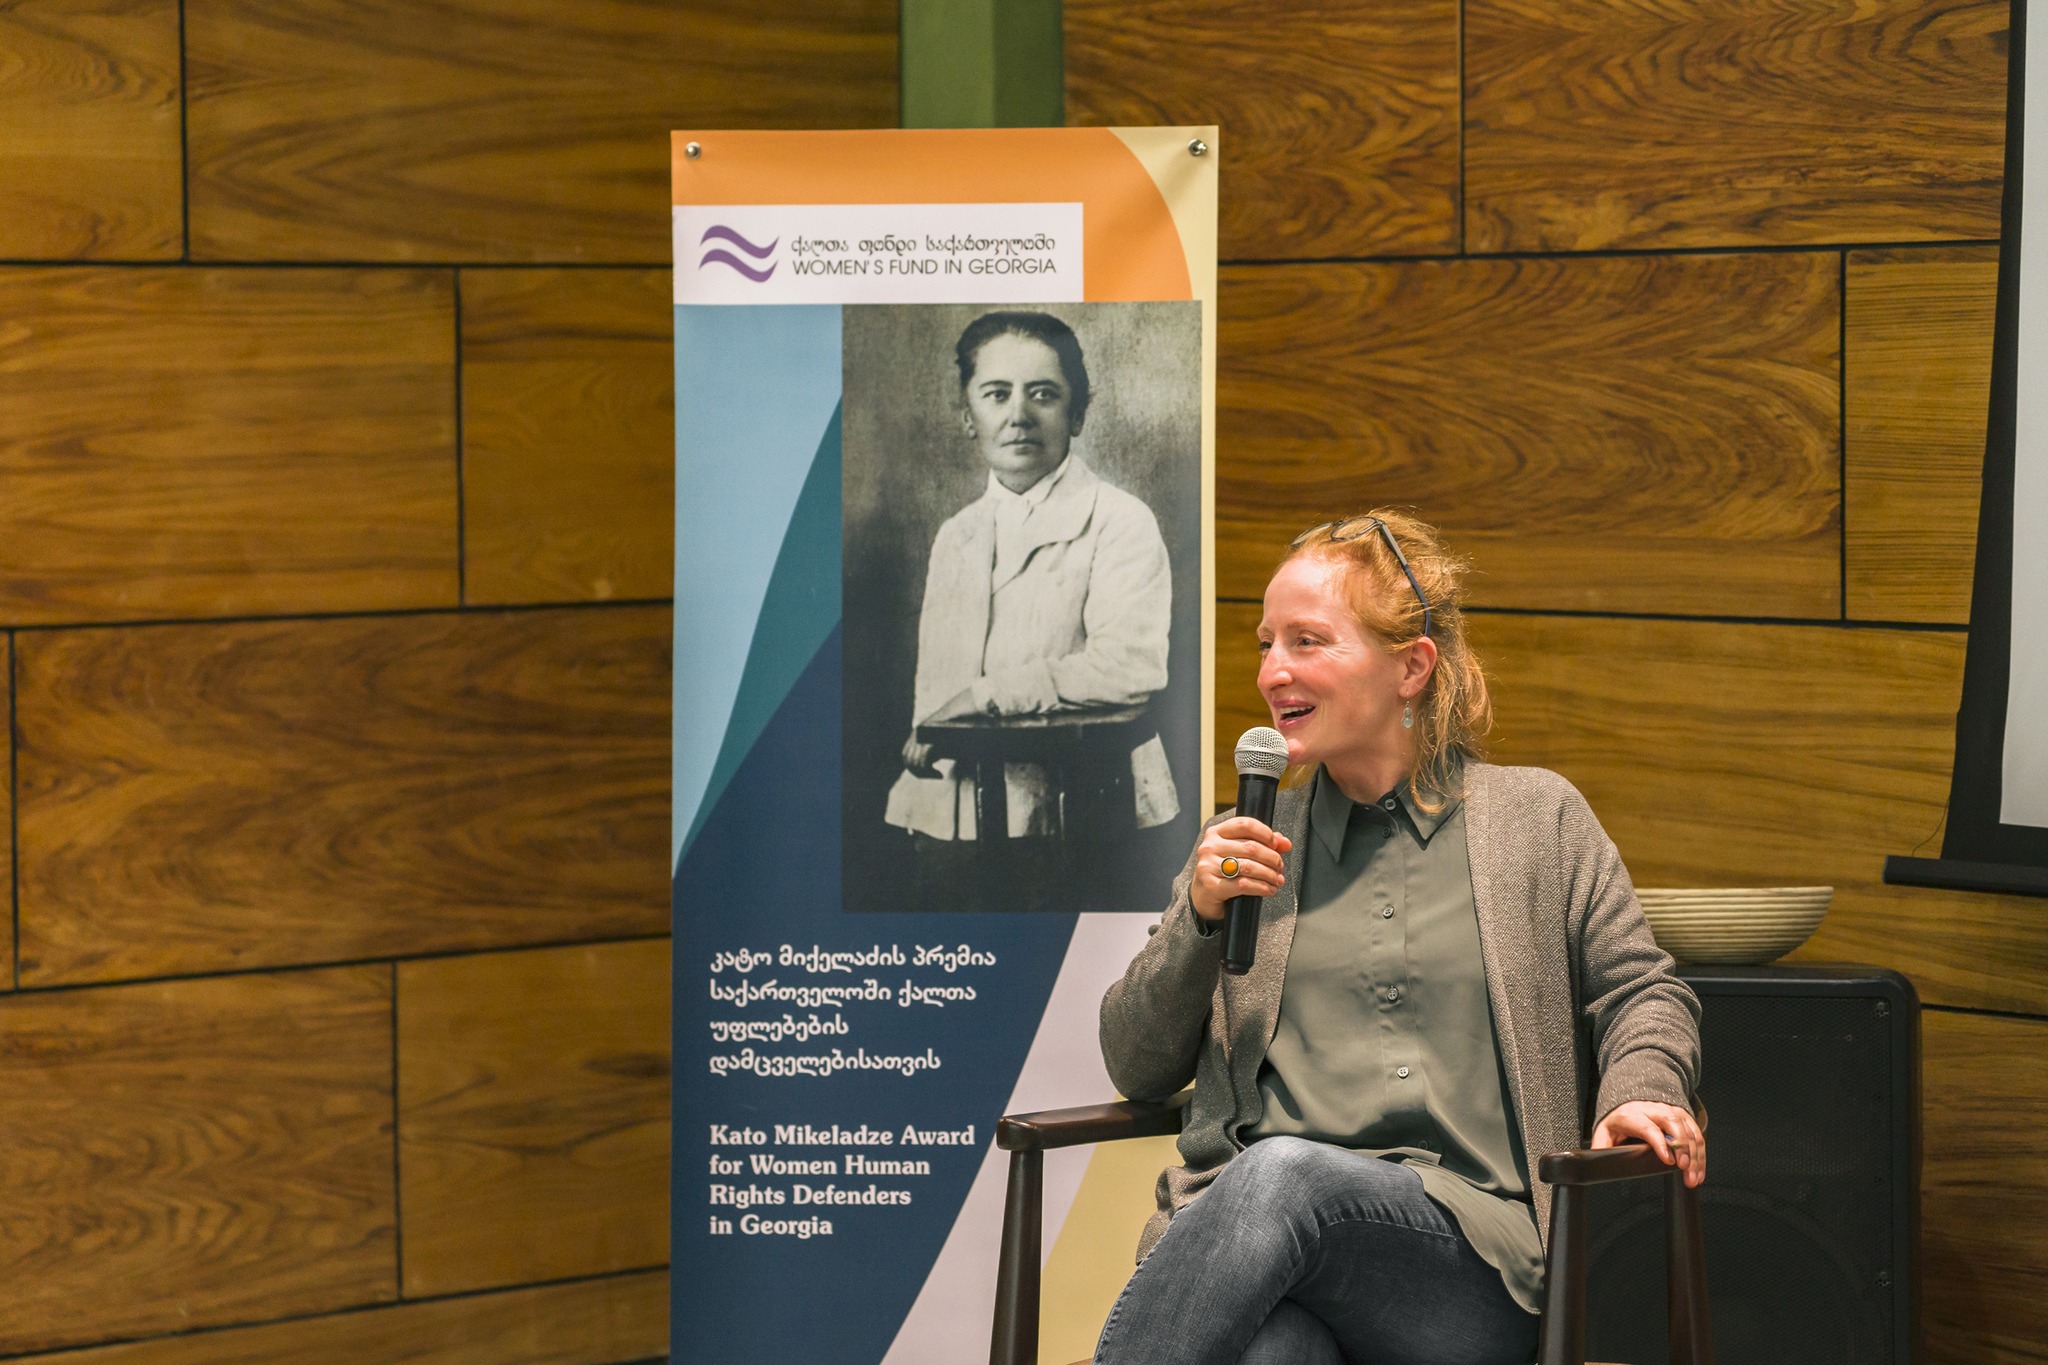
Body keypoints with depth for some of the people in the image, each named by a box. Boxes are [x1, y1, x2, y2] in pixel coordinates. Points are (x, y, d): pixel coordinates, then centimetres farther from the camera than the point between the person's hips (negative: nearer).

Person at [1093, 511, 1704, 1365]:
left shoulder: (1537, 817, 17)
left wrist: (1638, 1094, -6)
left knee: (1281, 1173, -38)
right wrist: (1200, 915, 2)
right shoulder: (1248, 843, 22)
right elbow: (1137, 1070, 18)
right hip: (1242, 1214, 1)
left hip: (1466, 1252, -1)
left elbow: (1643, 993, 17)